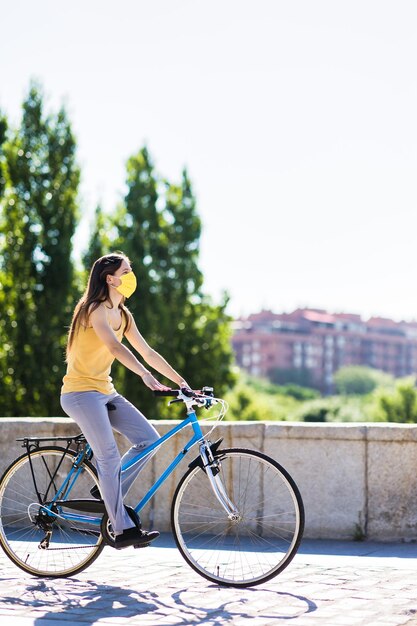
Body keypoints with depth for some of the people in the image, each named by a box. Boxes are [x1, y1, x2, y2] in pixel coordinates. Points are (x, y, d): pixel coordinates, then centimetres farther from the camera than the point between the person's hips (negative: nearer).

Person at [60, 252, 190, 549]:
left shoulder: (123, 315, 11)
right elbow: (115, 347, -31)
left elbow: (148, 352, 12)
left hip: (105, 391, 8)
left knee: (150, 440, -4)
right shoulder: (96, 310, -15)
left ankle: (109, 494, 10)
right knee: (110, 458, -15)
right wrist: (147, 377, -43)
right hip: (81, 392, -8)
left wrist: (182, 382, 6)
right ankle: (124, 529, -10)